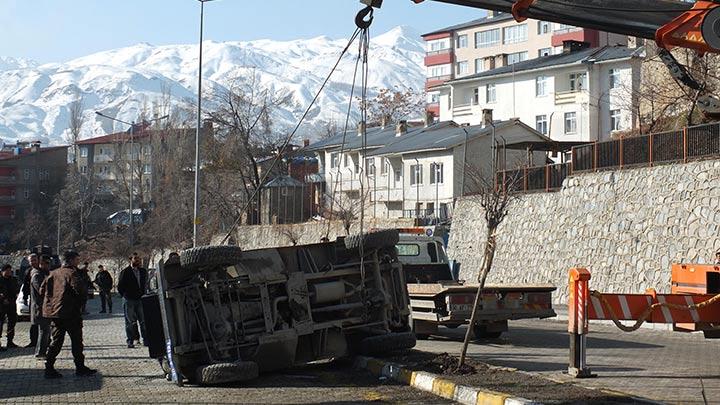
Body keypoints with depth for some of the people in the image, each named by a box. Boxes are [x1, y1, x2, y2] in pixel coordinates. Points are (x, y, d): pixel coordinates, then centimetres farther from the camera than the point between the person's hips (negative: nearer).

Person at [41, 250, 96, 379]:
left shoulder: (53, 274, 11)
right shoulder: (72, 273, -12)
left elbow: (42, 290, 12)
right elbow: (81, 291, -22)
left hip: (53, 312, 7)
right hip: (70, 313, -7)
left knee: (56, 341, 11)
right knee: (76, 341, 3)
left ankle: (49, 368, 6)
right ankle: (80, 368, 9)